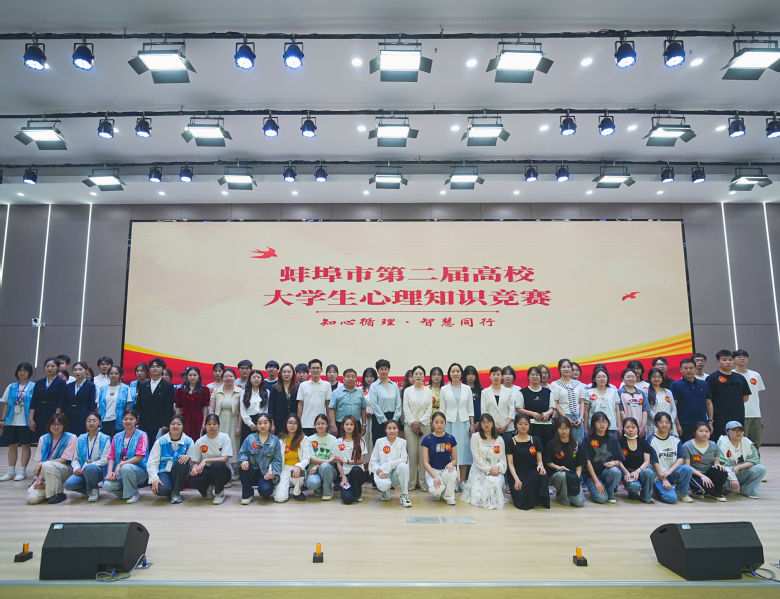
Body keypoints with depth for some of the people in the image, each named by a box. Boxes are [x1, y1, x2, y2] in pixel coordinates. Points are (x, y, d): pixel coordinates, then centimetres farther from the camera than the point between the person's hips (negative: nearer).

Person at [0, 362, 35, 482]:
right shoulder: (11, 387, 11)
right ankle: (11, 472, 12)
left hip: (26, 422, -4)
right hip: (11, 421, 4)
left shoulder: (34, 387, 0)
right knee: (12, 446, 6)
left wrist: (33, 419, -10)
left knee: (25, 445, 0)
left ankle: (22, 471, 6)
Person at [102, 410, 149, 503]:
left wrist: (120, 464, -19)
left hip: (138, 470, -4)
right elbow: (111, 457, 8)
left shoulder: (142, 435, -2)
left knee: (125, 468, -37)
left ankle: (134, 494, -12)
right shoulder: (117, 437, 12)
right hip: (119, 472, 4)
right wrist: (110, 471, -10)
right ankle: (125, 493, 8)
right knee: (107, 485, -26)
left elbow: (139, 457, -11)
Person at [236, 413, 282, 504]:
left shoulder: (275, 440, 1)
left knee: (265, 491, -31)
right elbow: (242, 453, 1)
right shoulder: (250, 438, 5)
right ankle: (248, 494, -9)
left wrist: (273, 473, -20)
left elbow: (277, 460, -3)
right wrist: (243, 460, -23)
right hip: (252, 472, 2)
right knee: (243, 467, -30)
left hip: (266, 474, -2)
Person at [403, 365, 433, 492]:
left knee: (423, 453, -3)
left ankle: (423, 482, 5)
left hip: (424, 424, 1)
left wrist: (420, 422, -7)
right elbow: (406, 409, 1)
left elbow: (429, 409, 3)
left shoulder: (428, 391, 8)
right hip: (410, 424, -1)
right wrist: (413, 423, -8)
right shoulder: (407, 391, 6)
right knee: (412, 453, -3)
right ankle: (412, 482, 6)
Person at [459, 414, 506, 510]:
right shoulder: (475, 437, 1)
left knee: (494, 481, -35)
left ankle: (494, 501, -3)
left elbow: (502, 459, 6)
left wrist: (497, 467, -16)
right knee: (478, 498, -20)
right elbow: (476, 458, -7)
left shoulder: (499, 439, 11)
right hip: (479, 471, -2)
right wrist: (488, 469, -15)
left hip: (495, 471, 2)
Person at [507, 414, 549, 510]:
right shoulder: (511, 442, 3)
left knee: (542, 474, -36)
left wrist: (540, 465, -18)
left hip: (532, 473, 2)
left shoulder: (535, 440, 10)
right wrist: (516, 479, -16)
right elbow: (510, 463, -1)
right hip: (517, 474, -2)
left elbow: (539, 460, 8)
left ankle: (541, 499, -15)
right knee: (523, 504, -25)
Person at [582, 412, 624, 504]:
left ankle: (610, 494, -4)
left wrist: (614, 463, -19)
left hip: (607, 472, 3)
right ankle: (594, 489, 9)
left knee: (615, 470, -33)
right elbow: (587, 461, -8)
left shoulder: (613, 439, 6)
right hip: (591, 474, -3)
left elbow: (619, 460, 6)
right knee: (601, 498, -27)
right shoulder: (588, 439, -5)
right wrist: (596, 481, -14)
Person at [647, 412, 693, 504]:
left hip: (672, 473, 4)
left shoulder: (675, 439, 8)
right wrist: (664, 480, -14)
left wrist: (669, 471, -17)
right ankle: (660, 489, 9)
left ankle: (682, 492, -2)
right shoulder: (651, 439, -5)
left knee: (687, 468, -28)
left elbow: (681, 458, -1)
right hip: (659, 476, -4)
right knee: (671, 498, -26)